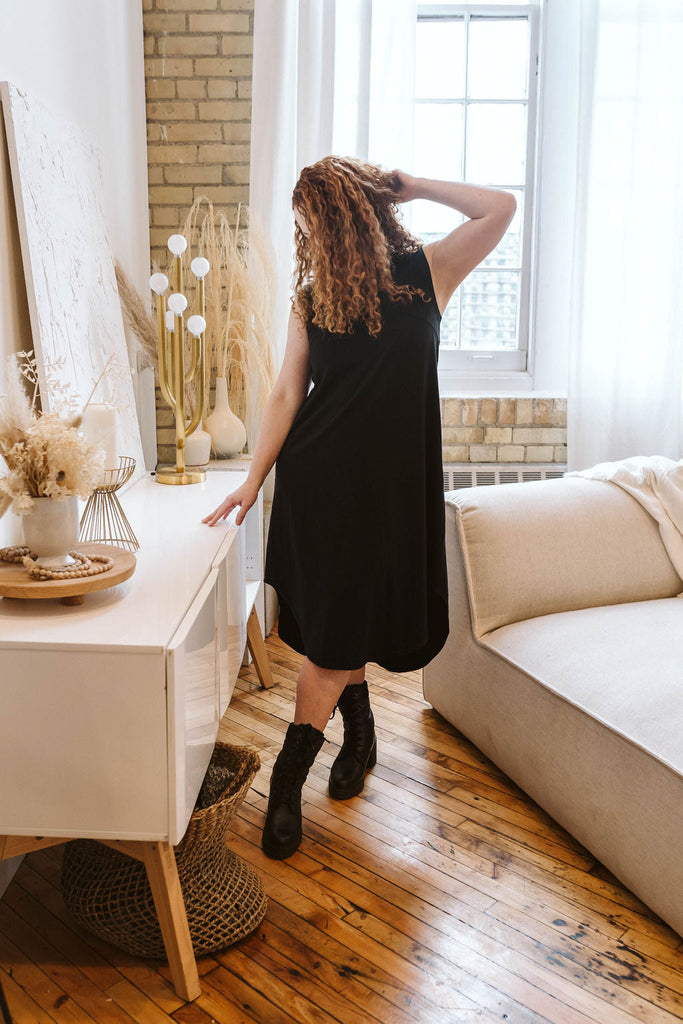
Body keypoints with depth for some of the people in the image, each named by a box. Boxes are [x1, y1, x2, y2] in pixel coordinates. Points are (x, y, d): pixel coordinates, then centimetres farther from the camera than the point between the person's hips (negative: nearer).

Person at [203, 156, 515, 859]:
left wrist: (413, 187, -3)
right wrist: (253, 480, 0)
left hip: (389, 480, -1)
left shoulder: (426, 272, 0)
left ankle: (288, 778, 14)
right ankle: (359, 732, 32)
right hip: (317, 478, 2)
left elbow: (502, 207, -8)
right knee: (333, 624, 6)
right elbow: (287, 394, 3)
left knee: (339, 628, 1)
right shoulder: (311, 296, 4)